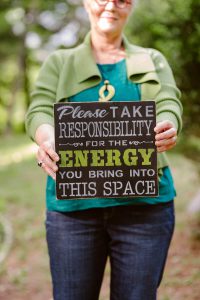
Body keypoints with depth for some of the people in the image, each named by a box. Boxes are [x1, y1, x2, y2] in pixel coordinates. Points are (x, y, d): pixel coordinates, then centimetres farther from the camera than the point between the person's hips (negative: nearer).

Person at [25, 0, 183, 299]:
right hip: (74, 202, 0)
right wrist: (47, 138, -27)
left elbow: (169, 105, 0)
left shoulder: (153, 61, 16)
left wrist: (168, 130, -26)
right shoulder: (59, 62, 13)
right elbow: (40, 111, -3)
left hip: (144, 201, 1)